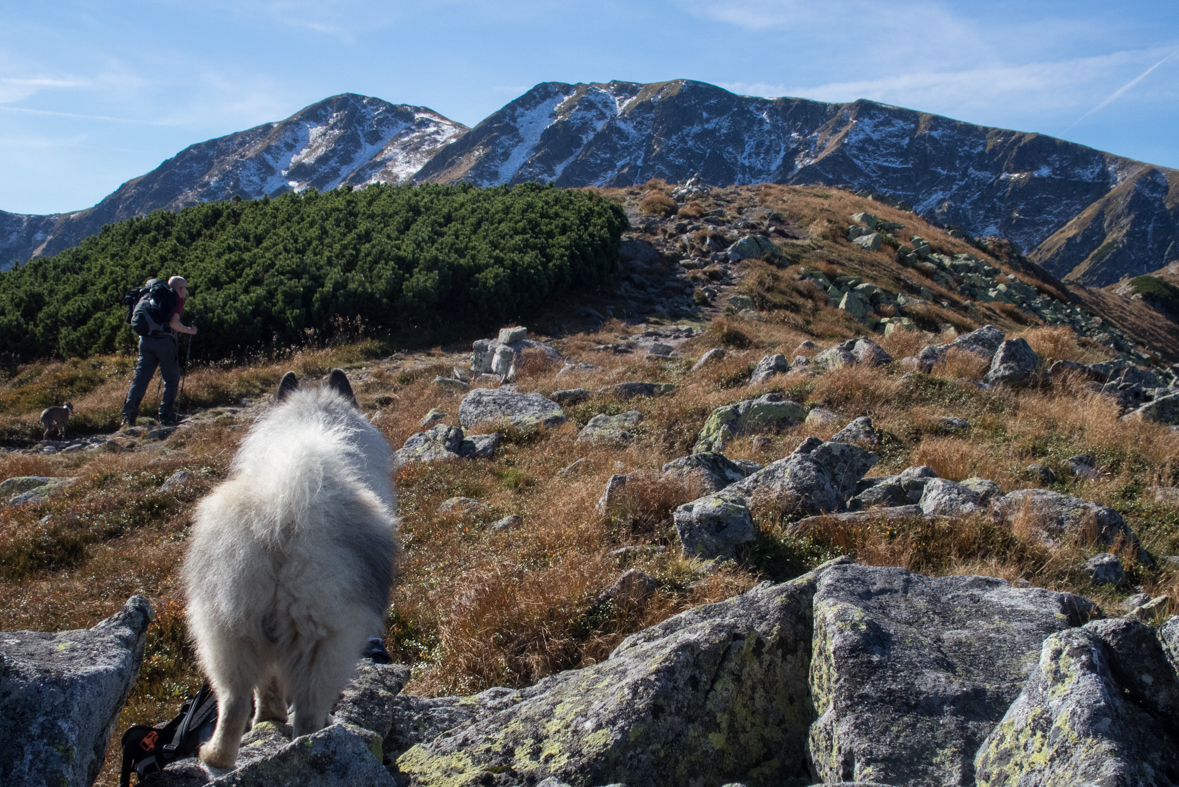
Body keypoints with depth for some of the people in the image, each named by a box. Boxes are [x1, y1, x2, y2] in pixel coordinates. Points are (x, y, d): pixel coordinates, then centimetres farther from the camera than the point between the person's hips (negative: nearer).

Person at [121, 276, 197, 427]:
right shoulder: (177, 299, 1)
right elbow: (173, 323, -13)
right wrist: (189, 330, 0)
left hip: (145, 339, 7)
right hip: (163, 340, -7)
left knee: (141, 377, 3)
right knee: (171, 378, 4)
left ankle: (128, 414, -7)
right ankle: (166, 416, 2)